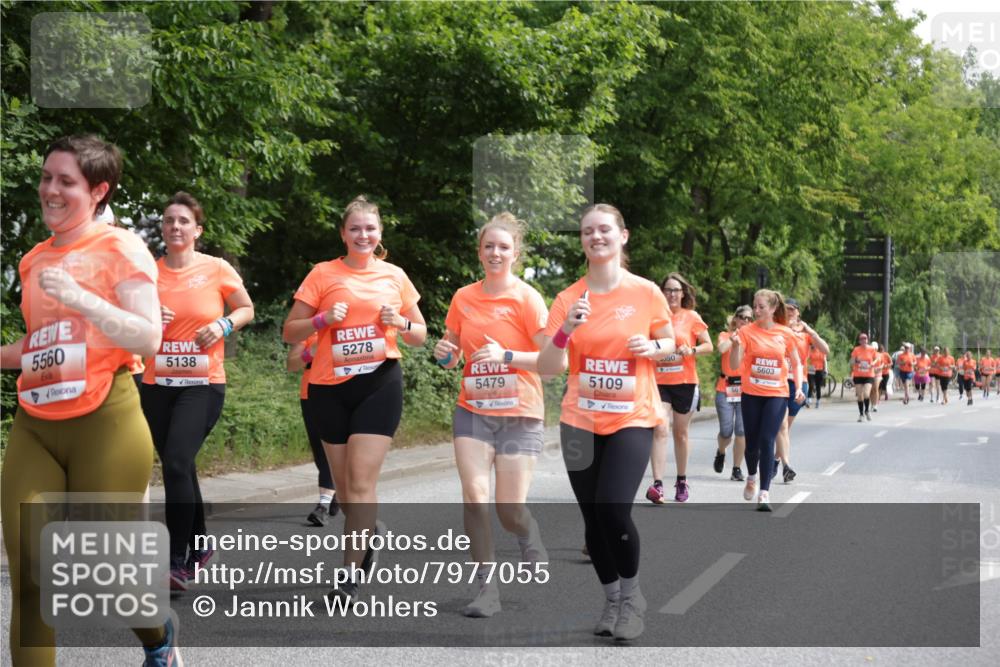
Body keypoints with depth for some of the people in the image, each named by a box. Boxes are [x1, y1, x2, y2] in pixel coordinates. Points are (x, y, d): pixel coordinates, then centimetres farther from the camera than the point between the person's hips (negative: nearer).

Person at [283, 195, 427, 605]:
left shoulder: (394, 276, 7)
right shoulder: (323, 274, 2)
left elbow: (419, 337, 13)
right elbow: (290, 333, 2)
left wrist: (401, 323, -8)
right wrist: (322, 320, -15)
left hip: (380, 383, -1)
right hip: (331, 387, 1)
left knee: (361, 482, -10)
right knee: (344, 485, 10)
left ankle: (351, 576, -6)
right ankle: (368, 531, 39)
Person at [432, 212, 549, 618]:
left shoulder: (526, 298, -7)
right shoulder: (463, 298, 5)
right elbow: (452, 353, 18)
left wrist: (506, 355, -22)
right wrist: (444, 354, -5)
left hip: (519, 416, -3)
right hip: (473, 412, 3)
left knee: (509, 511, -3)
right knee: (474, 497, -13)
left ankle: (533, 548, 33)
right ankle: (487, 587, -2)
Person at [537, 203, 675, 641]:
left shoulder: (646, 292, -4)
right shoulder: (569, 298, -2)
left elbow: (669, 344, 11)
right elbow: (547, 368, -7)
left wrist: (652, 348, -11)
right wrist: (567, 329, -23)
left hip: (633, 419, -2)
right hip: (580, 421, 3)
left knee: (613, 509, -17)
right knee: (592, 517, 6)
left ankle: (631, 595, 7)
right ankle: (612, 598, 27)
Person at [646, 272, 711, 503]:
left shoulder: (692, 317, 1)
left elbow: (709, 346, 2)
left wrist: (691, 350, -16)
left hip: (685, 382, 0)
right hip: (659, 382, 0)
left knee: (680, 433, 11)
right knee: (659, 430, -15)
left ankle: (682, 481, 29)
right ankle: (657, 485, -20)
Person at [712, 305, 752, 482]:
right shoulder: (725, 335, 6)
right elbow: (721, 348, -17)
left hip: (746, 389, 1)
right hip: (726, 389, -1)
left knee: (742, 431, -8)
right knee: (726, 432, -1)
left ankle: (737, 469, 3)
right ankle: (721, 453, 33)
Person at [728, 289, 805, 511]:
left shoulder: (786, 333, -1)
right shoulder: (747, 331, -4)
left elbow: (796, 363, 10)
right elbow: (735, 364, -7)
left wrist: (799, 387, -4)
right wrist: (736, 345, -25)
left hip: (777, 395, -1)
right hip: (751, 394, 1)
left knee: (767, 441, -12)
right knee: (752, 441, 10)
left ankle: (764, 493, -9)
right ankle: (751, 478, 39)